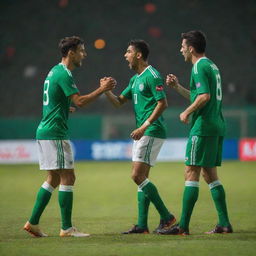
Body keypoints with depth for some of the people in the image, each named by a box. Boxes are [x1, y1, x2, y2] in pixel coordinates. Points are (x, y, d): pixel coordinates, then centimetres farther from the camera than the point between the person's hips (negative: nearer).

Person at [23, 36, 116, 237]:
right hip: (55, 133, -10)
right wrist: (102, 89, -16)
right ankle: (67, 228, -6)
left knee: (54, 179, 13)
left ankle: (33, 222, 13)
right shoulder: (64, 74, -14)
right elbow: (80, 101, -22)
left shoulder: (55, 71, 17)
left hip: (45, 131, 10)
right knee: (68, 177, -7)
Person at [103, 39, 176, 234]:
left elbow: (162, 103, -18)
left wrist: (145, 126, -21)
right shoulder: (135, 79, 18)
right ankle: (142, 225, 8)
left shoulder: (152, 76, -12)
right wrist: (106, 90, 0)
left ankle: (166, 217, -8)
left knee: (138, 176, -13)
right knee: (141, 178, 7)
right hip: (143, 133, 10)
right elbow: (119, 102, 20)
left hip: (152, 132, -10)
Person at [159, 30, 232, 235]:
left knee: (191, 174, -8)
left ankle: (183, 226, -8)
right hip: (216, 127, 10)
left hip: (203, 127, -10)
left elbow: (204, 97, -22)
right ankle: (224, 224, 9)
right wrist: (177, 87, 24)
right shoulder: (211, 66, 19)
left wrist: (187, 113, -11)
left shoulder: (199, 67, -11)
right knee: (210, 174, 12)